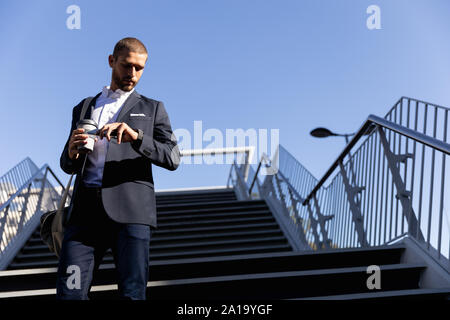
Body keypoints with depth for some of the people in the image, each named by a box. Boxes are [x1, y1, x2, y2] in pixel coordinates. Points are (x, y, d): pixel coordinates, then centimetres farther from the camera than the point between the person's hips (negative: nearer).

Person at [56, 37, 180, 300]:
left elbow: (172, 158, 3)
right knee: (70, 292, -9)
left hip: (132, 210, -2)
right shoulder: (83, 109, 24)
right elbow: (68, 166, 25)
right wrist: (72, 152, 0)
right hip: (87, 210, 2)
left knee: (132, 293, -8)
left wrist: (136, 137, -15)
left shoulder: (152, 109, 17)